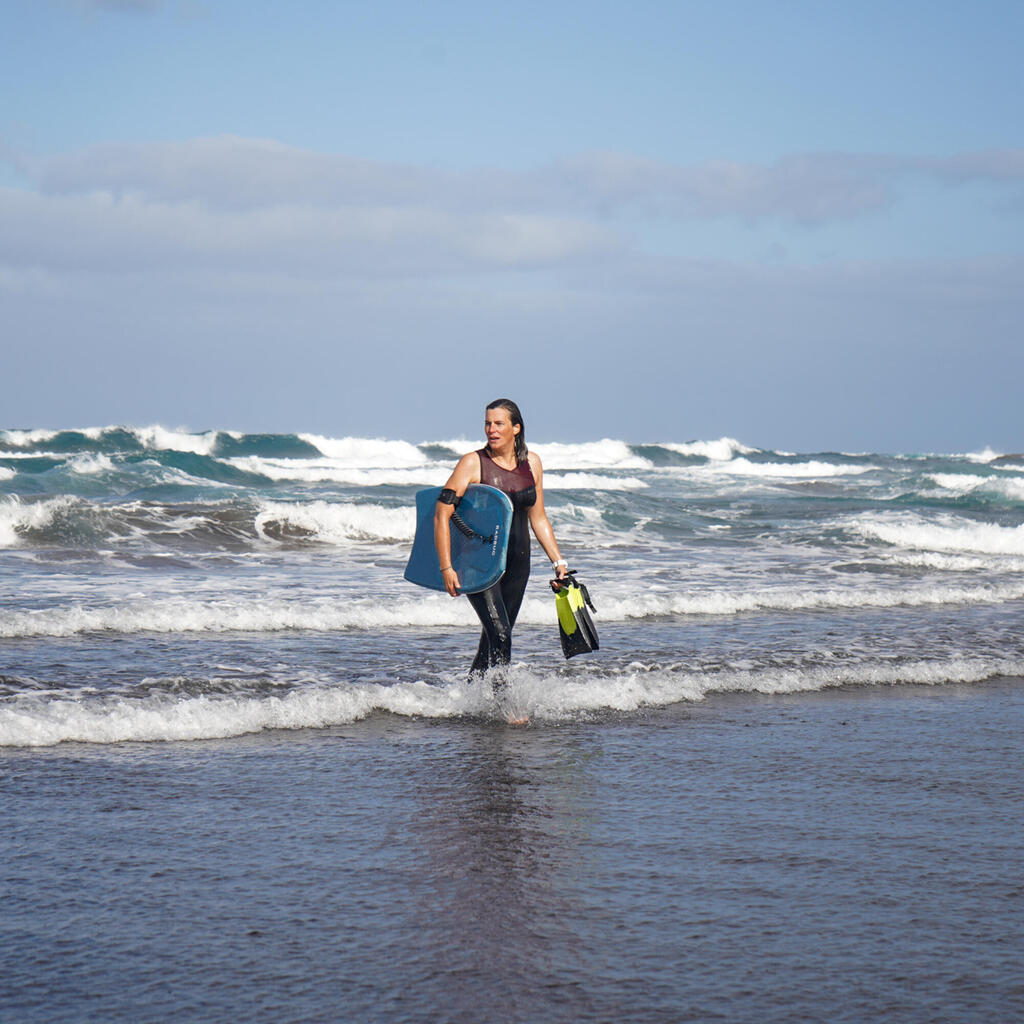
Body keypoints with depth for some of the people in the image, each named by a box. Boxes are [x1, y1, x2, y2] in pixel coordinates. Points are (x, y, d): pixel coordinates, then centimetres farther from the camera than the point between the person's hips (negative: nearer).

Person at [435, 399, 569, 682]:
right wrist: (446, 567, -19)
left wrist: (559, 562, 11)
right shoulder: (473, 463, -9)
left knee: (496, 635, 9)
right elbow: (441, 515, -12)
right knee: (499, 632, -19)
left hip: (516, 562, 5)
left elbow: (538, 518, 15)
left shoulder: (531, 463, 6)